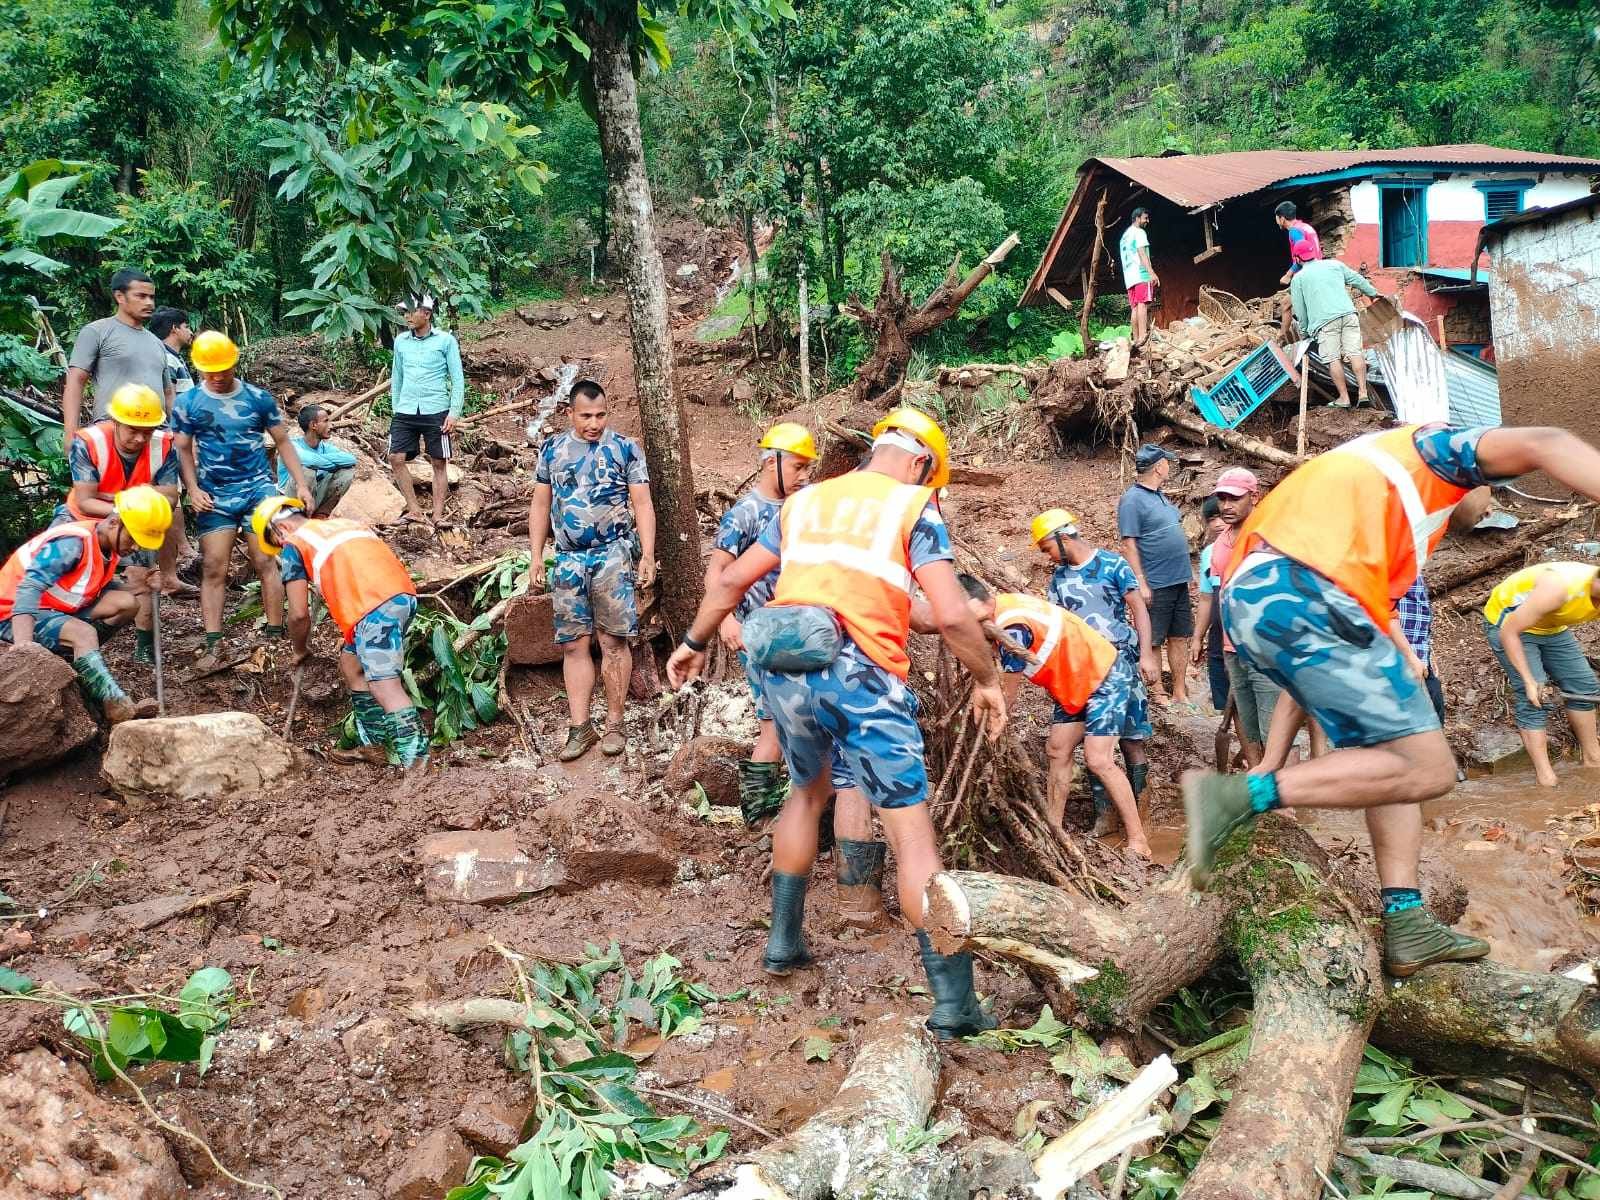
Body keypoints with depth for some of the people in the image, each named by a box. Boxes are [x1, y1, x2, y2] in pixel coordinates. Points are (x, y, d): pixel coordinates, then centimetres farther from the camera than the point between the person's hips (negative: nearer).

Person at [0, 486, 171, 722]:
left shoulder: (110, 545, 1)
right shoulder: (72, 542, -26)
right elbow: (29, 589, -36)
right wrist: (24, 648, -47)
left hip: (58, 610, 9)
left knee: (127, 603, -5)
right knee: (84, 632, -34)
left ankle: (72, 657, -7)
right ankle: (119, 707, -45)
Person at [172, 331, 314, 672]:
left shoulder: (259, 398, 0)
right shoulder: (187, 402, 0)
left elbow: (282, 441, 7)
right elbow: (183, 450, 4)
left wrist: (301, 483, 0)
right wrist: (193, 489, -9)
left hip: (258, 489, 0)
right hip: (214, 496, 1)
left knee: (266, 563, -2)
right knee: (213, 568, -2)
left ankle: (276, 636, 3)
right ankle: (213, 645, -1)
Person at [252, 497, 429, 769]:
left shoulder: (294, 546, 13)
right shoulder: (346, 523, 32)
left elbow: (299, 614, 11)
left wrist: (300, 651, 28)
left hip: (375, 607, -8)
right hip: (404, 593, 8)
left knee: (385, 685, -10)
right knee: (351, 663, 23)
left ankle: (417, 760, -19)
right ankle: (373, 745, 27)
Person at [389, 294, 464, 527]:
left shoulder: (446, 340, -2)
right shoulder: (400, 341, 10)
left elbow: (457, 380, -2)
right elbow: (396, 377, 18)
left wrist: (454, 413, -8)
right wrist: (395, 408, 14)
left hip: (436, 411, -4)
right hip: (406, 411, 4)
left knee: (439, 463, 0)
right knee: (396, 457, -6)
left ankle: (438, 514, 6)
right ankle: (414, 510, 3)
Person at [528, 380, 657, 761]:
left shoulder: (625, 448, 0)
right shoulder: (551, 450, 9)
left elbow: (642, 504, -1)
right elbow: (540, 505, 14)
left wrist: (648, 555, -8)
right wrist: (536, 556, 7)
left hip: (613, 556, -3)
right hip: (568, 559, 3)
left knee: (613, 641, -1)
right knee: (573, 645, 3)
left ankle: (614, 723, 9)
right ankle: (580, 727, 9)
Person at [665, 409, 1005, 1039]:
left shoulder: (805, 501, 20)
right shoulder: (914, 508, 5)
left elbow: (731, 580, 23)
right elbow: (952, 616, -6)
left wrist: (694, 643, 35)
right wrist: (987, 679, 9)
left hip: (783, 669, 5)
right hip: (857, 674, -5)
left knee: (808, 791, 30)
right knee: (911, 827, -1)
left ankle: (784, 941, 36)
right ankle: (954, 1004, -1)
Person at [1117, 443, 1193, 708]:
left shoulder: (1160, 497, 14)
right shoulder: (1132, 500, -12)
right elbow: (1129, 545, -16)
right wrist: (1141, 584, -20)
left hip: (1179, 582, 9)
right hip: (1155, 585, -9)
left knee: (1180, 637, 11)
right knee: (1152, 642, 0)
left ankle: (1180, 694, 19)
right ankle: (1158, 696, 7)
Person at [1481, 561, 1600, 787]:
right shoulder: (1559, 588, -40)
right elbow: (1509, 633, -31)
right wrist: (1528, 680, -29)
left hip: (1552, 627, 8)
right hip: (1508, 623, -7)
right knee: (1532, 697, -16)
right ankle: (1544, 774, -10)